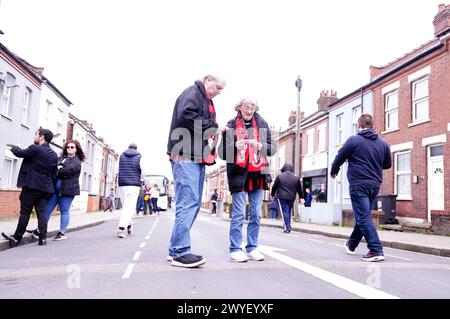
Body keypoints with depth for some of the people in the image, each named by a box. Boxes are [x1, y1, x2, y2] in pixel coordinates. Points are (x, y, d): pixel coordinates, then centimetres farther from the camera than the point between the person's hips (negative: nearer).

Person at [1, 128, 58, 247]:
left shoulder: (35, 149, -12)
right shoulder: (54, 155, 10)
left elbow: (19, 153, -2)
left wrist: (14, 147, 20)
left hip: (31, 186, -6)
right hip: (46, 188, 6)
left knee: (25, 212, 2)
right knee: (41, 212, 7)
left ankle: (17, 238, 11)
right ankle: (43, 237, 5)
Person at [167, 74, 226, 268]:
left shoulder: (207, 101, 27)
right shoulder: (193, 93, -1)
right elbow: (186, 115, -20)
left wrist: (213, 133, 3)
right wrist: (212, 128, -10)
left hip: (197, 157, 10)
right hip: (186, 157, -10)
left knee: (193, 203, 9)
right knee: (188, 202, -14)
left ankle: (175, 249, 15)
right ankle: (180, 252, -11)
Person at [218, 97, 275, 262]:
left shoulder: (262, 124, 11)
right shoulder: (231, 125, 5)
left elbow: (272, 148, 9)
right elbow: (222, 151, 4)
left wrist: (262, 146, -11)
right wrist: (235, 146, -15)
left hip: (258, 173, 3)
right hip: (238, 173, -3)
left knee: (256, 214, 7)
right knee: (238, 214, -2)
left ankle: (252, 248, 17)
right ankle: (235, 249, 7)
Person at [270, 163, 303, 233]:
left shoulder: (279, 176, -1)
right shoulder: (296, 177, 7)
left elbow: (274, 187, 5)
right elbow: (300, 188, 13)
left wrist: (273, 194, 19)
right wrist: (301, 197, 22)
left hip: (282, 197, -3)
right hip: (291, 197, 3)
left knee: (285, 211, -2)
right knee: (289, 211, 17)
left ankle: (287, 227, -6)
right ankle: (289, 226, 16)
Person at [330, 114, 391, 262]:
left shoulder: (353, 140, -7)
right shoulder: (383, 144, 8)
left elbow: (339, 158, 0)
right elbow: (388, 165, 17)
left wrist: (333, 171, 19)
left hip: (358, 184, -6)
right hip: (375, 184, 6)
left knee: (364, 218, -4)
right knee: (363, 216, 18)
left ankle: (376, 251, -10)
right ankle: (351, 244, 35)